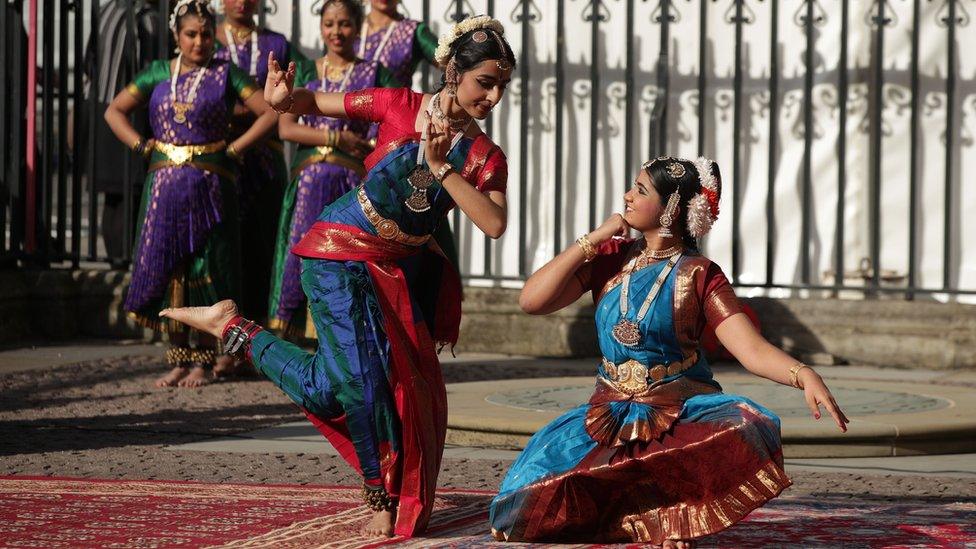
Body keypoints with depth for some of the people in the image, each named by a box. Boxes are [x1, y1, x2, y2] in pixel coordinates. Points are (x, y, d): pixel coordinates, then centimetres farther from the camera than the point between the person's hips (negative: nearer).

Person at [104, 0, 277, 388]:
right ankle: (178, 359, 7)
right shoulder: (158, 73, 11)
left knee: (205, 271, -1)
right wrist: (143, 147, 3)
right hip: (165, 183, 3)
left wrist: (233, 149, -6)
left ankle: (203, 361, 5)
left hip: (210, 183, -3)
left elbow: (270, 113, -1)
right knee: (167, 269, 0)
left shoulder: (226, 75, 3)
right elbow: (114, 112, 15)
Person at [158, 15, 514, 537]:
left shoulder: (486, 157, -3)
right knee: (354, 377, -15)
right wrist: (282, 99, -26)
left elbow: (494, 224, -20)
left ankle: (390, 499, 15)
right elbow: (311, 102, -3)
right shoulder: (401, 106, -11)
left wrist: (442, 168, -23)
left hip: (400, 268, 5)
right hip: (341, 254, -5)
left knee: (411, 382, 0)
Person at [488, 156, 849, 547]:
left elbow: (753, 351, -15)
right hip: (612, 414, 3)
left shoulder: (699, 275, -6)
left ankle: (677, 515, -9)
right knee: (533, 497, -18)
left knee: (748, 435, -36)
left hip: (682, 411, -3)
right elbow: (531, 301, -6)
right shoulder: (610, 257, 3)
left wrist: (803, 376, -35)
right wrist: (592, 241, -9)